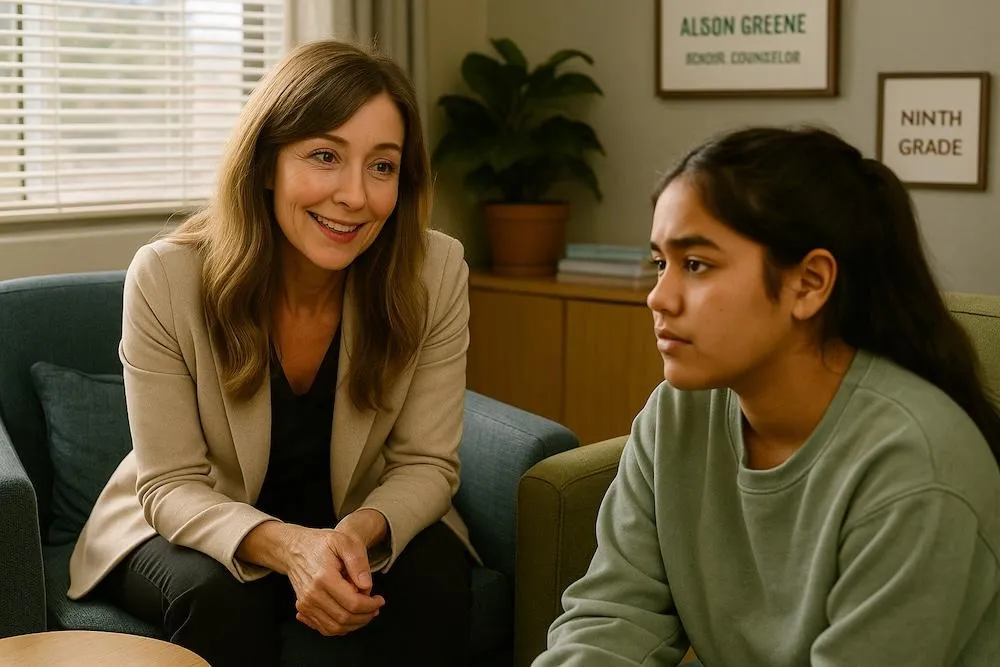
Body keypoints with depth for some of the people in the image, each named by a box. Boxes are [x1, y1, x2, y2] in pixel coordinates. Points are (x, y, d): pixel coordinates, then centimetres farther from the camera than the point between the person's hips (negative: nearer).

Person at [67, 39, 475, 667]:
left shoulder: (437, 273, -19)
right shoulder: (166, 279, -23)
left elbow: (424, 465, -12)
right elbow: (172, 484, -18)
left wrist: (360, 532, -34)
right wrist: (285, 546, -38)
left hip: (361, 525, 2)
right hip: (197, 528, -1)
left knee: (437, 576, -27)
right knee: (220, 596, -32)